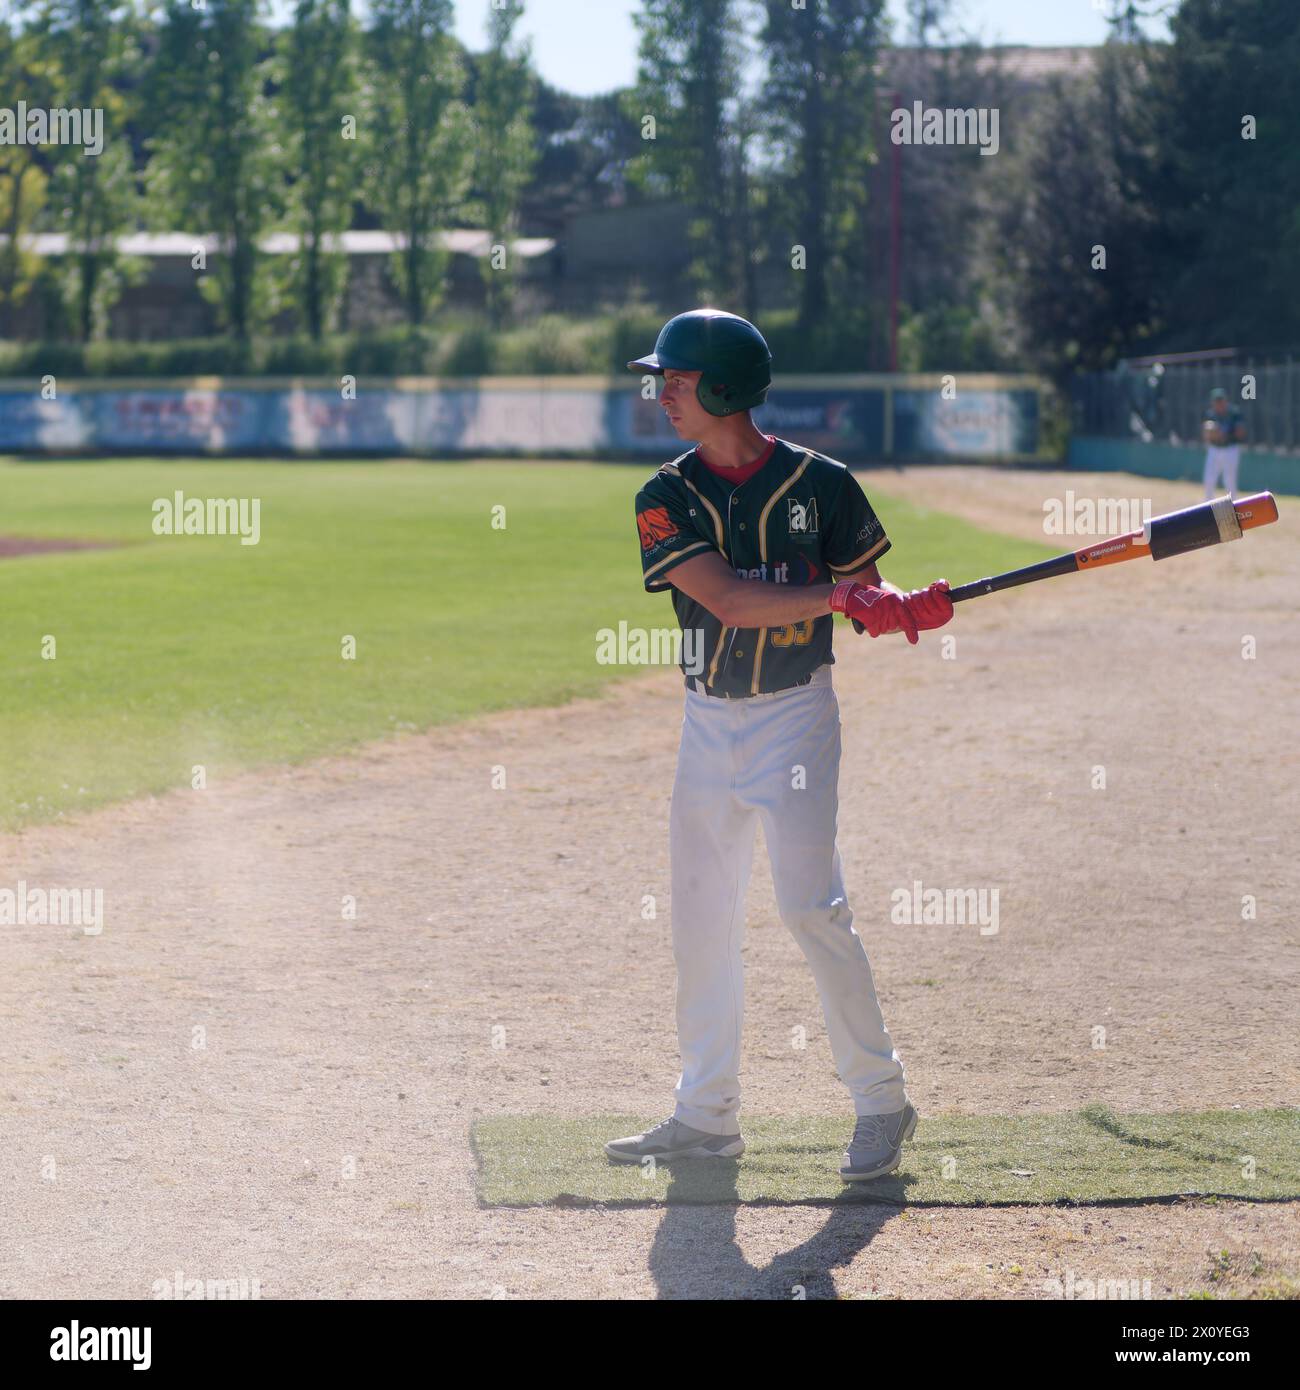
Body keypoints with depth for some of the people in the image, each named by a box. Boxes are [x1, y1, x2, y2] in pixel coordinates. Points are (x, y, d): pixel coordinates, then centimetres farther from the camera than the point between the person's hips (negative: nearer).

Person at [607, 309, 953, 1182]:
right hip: (708, 724, 4)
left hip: (794, 716, -4)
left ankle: (882, 1100, 0)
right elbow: (725, 598, -17)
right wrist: (835, 594, -28)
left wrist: (911, 610, -21)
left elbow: (869, 602, 1)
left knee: (811, 904, -12)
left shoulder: (819, 484, -6)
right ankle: (707, 1115, 19)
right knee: (701, 913, 8)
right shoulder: (667, 499, -2)